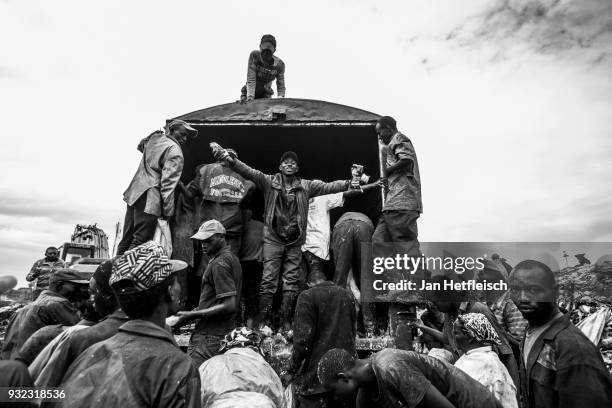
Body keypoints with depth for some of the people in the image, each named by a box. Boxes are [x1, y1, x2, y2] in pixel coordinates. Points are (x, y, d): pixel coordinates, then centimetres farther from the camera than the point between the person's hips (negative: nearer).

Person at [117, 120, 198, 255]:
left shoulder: (155, 137, 15)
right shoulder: (175, 153, -10)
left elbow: (141, 146, 41)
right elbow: (168, 184, -17)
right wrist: (167, 212, -14)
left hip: (133, 193, 9)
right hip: (149, 199, -9)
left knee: (126, 239, 14)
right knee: (139, 243, -5)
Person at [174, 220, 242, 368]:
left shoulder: (219, 264, -16)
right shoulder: (231, 257, 14)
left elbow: (229, 306, -22)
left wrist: (193, 315, -18)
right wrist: (198, 311, 18)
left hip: (210, 335, -10)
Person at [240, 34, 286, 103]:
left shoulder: (279, 64, -14)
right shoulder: (254, 55, -21)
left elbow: (280, 84, -10)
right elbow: (251, 79, -25)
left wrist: (281, 97, -29)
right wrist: (250, 96, -34)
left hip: (265, 94, 1)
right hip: (249, 91, -1)